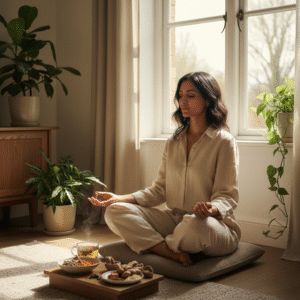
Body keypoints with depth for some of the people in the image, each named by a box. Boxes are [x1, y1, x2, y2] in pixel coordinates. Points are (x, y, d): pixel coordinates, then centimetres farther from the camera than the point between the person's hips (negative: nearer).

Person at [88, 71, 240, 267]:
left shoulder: (224, 142, -6)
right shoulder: (173, 142, 13)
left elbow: (228, 196, -9)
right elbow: (160, 189, 10)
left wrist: (211, 208, -33)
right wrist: (121, 198, -3)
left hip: (218, 225, -5)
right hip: (174, 220, 5)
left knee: (195, 224, -42)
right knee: (115, 211, -13)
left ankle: (160, 246, -7)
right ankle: (175, 254, -27)